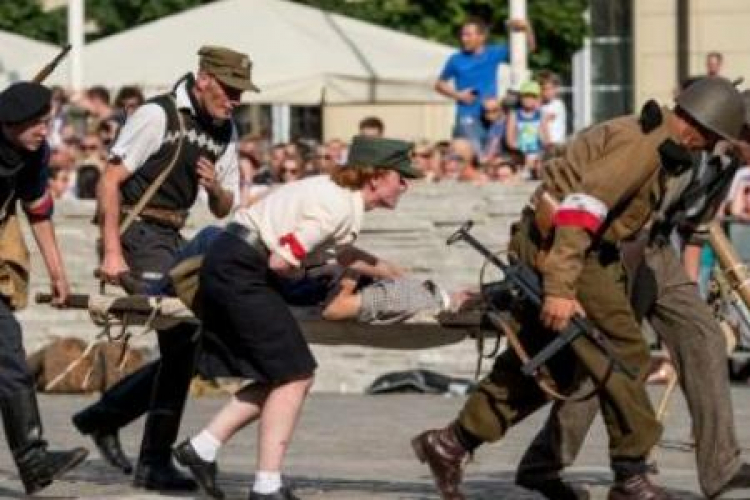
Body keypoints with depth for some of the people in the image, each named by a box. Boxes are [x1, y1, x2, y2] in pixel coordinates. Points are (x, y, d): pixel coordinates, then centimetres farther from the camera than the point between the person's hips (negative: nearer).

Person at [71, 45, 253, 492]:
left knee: (185, 345, 8)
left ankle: (104, 416, 25)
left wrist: (215, 187, -8)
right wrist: (112, 252, -22)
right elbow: (110, 181, -15)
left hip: (172, 239, 9)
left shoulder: (225, 132, 11)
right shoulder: (158, 116, -12)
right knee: (182, 338, -17)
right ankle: (155, 463, -12)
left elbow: (223, 210, 16)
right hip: (138, 235, -9)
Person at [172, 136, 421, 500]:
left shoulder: (346, 197, 12)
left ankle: (202, 448, 12)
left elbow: (345, 254, 31)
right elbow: (282, 262, -22)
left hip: (229, 269, 10)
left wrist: (395, 274, 32)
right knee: (293, 376, -9)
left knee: (280, 377, 12)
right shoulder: (339, 207, -19)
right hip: (239, 270, -10)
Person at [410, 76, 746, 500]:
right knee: (624, 355, -5)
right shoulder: (644, 143, -17)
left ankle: (451, 443, 20)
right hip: (561, 248, -10)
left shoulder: (653, 139, 15)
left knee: (550, 365, 15)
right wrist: (560, 289, -31)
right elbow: (581, 209, -26)